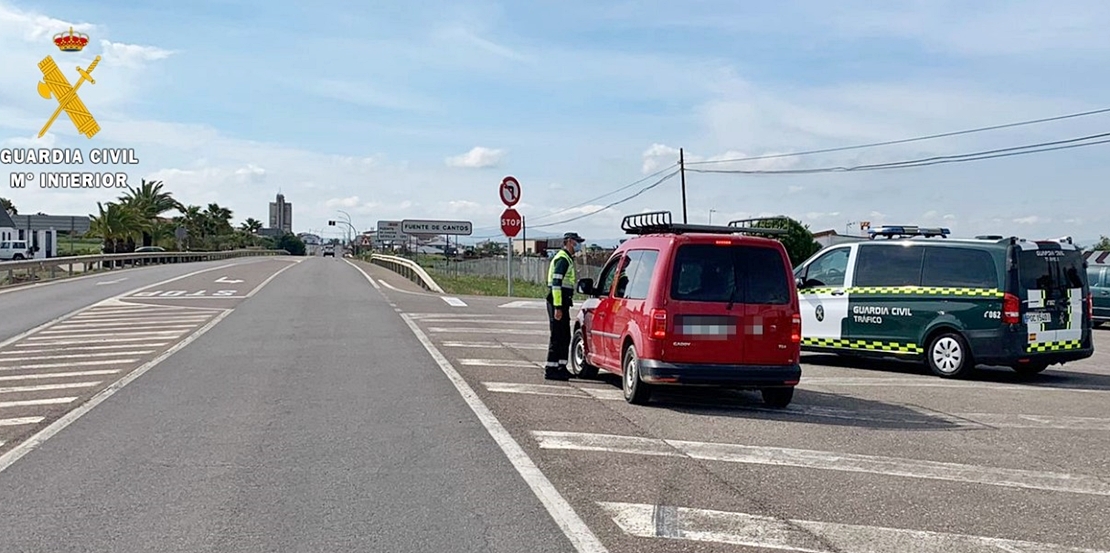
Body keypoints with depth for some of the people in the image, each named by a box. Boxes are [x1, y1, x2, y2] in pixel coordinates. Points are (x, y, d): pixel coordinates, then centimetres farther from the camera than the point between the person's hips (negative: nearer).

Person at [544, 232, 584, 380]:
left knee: (565, 337, 14)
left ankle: (561, 368, 21)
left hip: (562, 302, 10)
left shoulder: (567, 259, 21)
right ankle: (550, 370, -6)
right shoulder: (562, 259, -13)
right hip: (558, 302, -10)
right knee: (557, 337, -9)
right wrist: (558, 307, -26)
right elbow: (556, 283, -21)